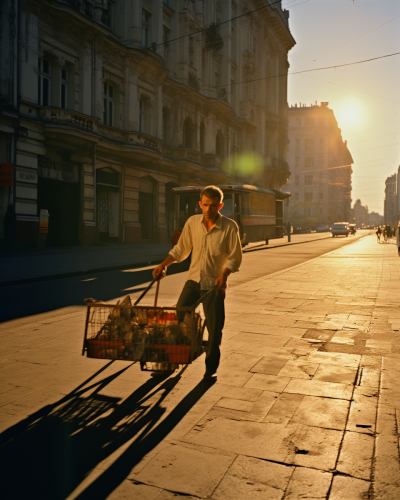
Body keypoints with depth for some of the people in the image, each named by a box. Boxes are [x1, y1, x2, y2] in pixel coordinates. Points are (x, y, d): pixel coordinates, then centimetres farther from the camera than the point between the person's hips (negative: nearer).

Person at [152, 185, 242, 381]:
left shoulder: (229, 227, -10)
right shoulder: (192, 222, -1)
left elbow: (235, 257, -5)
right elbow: (181, 249, 9)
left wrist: (224, 275, -20)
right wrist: (163, 265, 0)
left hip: (214, 284, -2)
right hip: (193, 279, 3)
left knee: (215, 329, 2)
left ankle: (211, 368, 19)